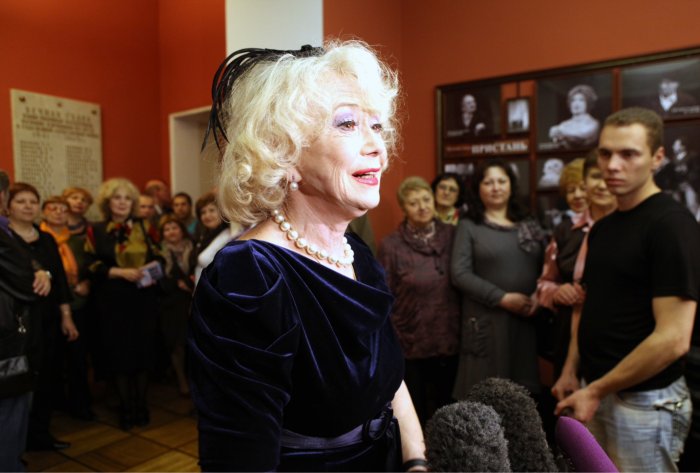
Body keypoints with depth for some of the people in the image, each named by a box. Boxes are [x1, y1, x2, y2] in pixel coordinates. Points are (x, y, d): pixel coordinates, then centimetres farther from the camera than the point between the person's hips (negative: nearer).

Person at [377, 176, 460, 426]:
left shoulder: (452, 235, 0)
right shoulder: (391, 245, -8)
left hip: (449, 340, 3)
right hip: (410, 344, -2)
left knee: (445, 408, 19)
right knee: (413, 411, 14)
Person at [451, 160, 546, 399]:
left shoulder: (529, 225, 15)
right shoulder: (469, 226, 2)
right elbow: (460, 274, -7)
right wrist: (502, 298, -13)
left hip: (528, 320, 4)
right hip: (487, 321, -3)